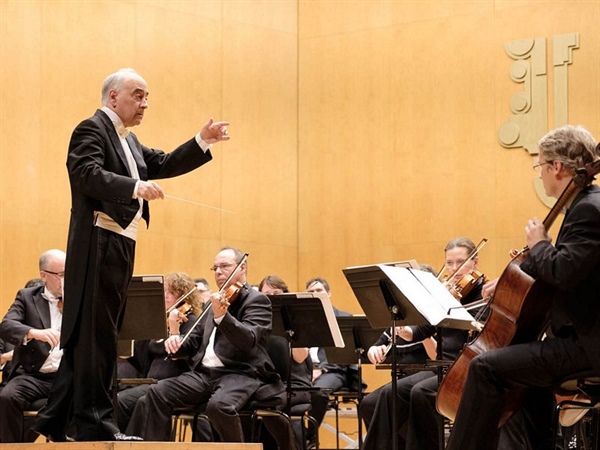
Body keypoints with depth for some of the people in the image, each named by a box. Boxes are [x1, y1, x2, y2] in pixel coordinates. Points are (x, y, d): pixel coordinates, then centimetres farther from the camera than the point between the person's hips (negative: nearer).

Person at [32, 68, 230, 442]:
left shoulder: (128, 141, 23)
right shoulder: (91, 130, -7)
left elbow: (164, 165, 20)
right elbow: (89, 174, -22)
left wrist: (203, 141, 9)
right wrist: (135, 187, -36)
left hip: (121, 246, 10)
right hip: (99, 244, -10)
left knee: (86, 334, 11)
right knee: (97, 334, -9)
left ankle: (54, 420, 15)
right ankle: (96, 423, -7)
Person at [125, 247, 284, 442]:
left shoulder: (257, 300, -1)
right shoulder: (217, 302, 23)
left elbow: (248, 340, -19)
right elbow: (195, 342, 25)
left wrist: (221, 316, -34)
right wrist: (176, 343, 1)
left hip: (241, 374, -7)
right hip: (206, 373, 7)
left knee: (219, 404, -37)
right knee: (157, 393, -13)